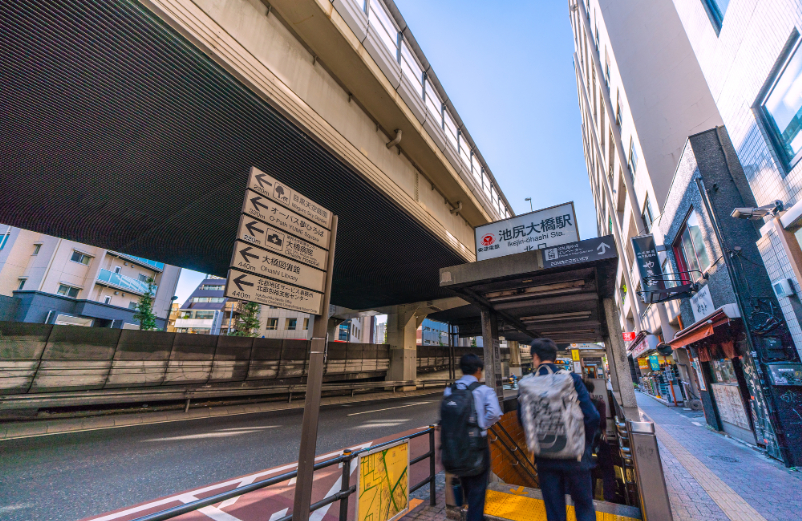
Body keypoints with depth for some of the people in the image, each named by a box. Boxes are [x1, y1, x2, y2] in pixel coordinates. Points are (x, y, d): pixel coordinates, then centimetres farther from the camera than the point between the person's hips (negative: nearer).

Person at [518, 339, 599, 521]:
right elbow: (592, 417, -14)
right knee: (584, 506, 21)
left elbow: (522, 421, 1)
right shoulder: (571, 378, -14)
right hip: (574, 455, -1)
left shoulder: (526, 384, -8)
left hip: (545, 457, 2)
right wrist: (586, 444, 4)